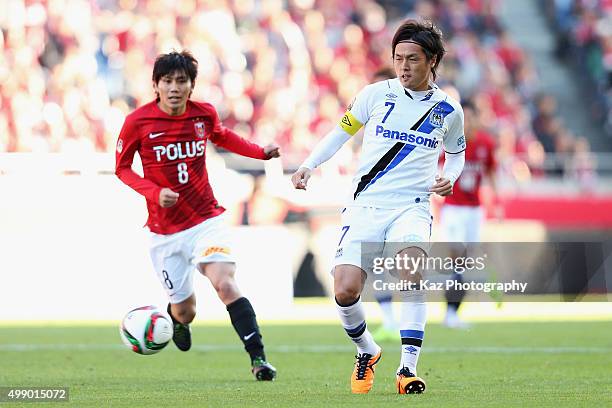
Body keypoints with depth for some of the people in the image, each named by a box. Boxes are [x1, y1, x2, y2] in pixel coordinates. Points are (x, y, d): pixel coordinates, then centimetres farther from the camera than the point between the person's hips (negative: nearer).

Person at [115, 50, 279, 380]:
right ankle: (175, 315, 47)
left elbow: (221, 136, 21)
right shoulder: (138, 122, -10)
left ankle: (258, 358, -23)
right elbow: (122, 168, 0)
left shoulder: (205, 114, -2)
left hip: (206, 219, 0)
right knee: (184, 310, 7)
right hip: (164, 229, 0)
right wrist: (155, 193, -17)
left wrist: (261, 152, 7)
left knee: (225, 284, -24)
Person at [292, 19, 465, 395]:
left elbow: (457, 153, 24)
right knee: (346, 293, -14)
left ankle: (408, 368, -29)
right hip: (365, 205, 1)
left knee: (411, 269, -32)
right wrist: (309, 165, 3)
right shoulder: (376, 94, 3)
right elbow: (342, 131, 16)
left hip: (412, 207, -1)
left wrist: (450, 177, 3)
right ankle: (367, 351, 18)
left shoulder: (448, 110, 6)